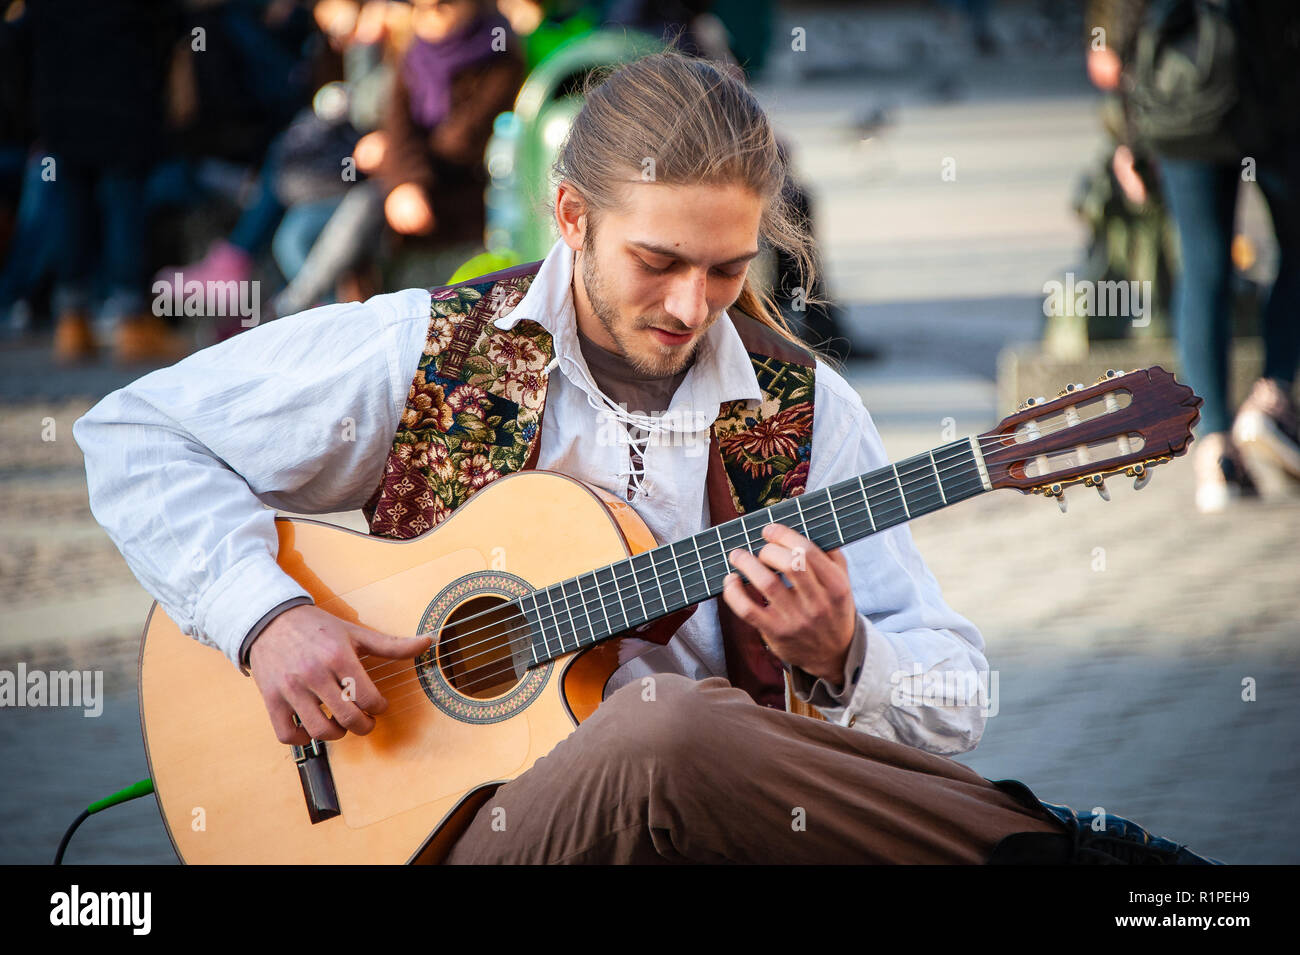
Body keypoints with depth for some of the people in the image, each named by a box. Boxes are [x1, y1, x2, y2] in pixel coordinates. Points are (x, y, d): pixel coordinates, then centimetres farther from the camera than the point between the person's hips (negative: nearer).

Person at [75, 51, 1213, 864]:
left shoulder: (803, 409, 9)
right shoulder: (426, 353, 3)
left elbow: (953, 701, 9)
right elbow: (136, 433, 6)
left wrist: (839, 659, -14)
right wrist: (267, 617, -8)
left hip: (721, 809, 2)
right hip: (459, 823, -2)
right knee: (673, 731, -37)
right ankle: (1066, 851, -27)